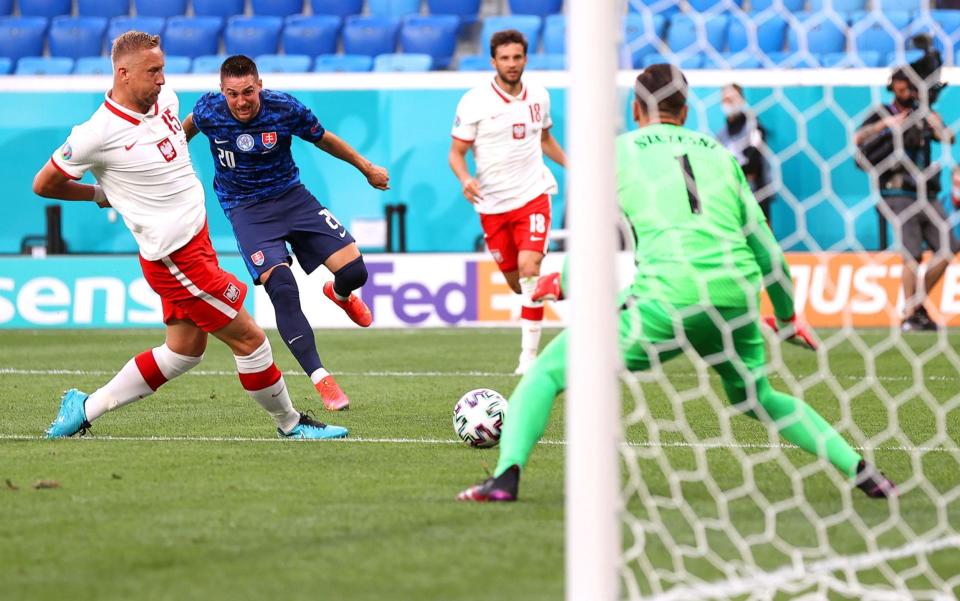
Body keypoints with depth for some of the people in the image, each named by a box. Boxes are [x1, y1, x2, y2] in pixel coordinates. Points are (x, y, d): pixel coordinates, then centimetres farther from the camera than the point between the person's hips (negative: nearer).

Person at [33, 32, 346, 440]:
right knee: (248, 338, -3)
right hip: (175, 257, -9)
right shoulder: (97, 134, -19)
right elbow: (43, 185, -7)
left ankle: (85, 408, 22)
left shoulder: (165, 99, 3)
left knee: (183, 351, 15)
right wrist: (101, 194, 3)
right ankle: (290, 423, 14)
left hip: (195, 238, 9)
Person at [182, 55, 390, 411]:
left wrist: (367, 168, 14)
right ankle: (320, 379, -16)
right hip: (246, 210, -2)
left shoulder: (286, 109, -16)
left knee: (353, 271, -9)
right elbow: (188, 127, 10)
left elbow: (323, 140, 3)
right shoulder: (208, 111, -16)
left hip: (290, 195, 2)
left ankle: (340, 294, 34)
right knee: (282, 290, -24)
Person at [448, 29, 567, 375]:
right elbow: (456, 153, -4)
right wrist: (465, 180, -23)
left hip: (532, 194, 0)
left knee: (528, 266, -20)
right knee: (515, 282, 7)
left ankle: (529, 355, -18)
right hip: (492, 203, 0)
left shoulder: (539, 97, 3)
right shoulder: (474, 103, -7)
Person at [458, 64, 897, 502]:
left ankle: (506, 475, -15)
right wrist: (787, 316, 36)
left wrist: (560, 285, 30)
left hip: (666, 299, -4)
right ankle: (861, 471, 19)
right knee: (760, 399, 31)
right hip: (737, 300, 4)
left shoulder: (618, 151, 13)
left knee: (545, 373, 7)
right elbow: (765, 245, 23)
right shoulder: (720, 154, 23)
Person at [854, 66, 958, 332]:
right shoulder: (883, 114, 3)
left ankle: (919, 303, 15)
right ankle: (909, 315, -7)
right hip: (898, 194, -5)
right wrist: (885, 124, -22)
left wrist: (937, 126, -23)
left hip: (927, 195, 5)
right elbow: (857, 139, -12)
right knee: (912, 254, -13)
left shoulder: (925, 115, 12)